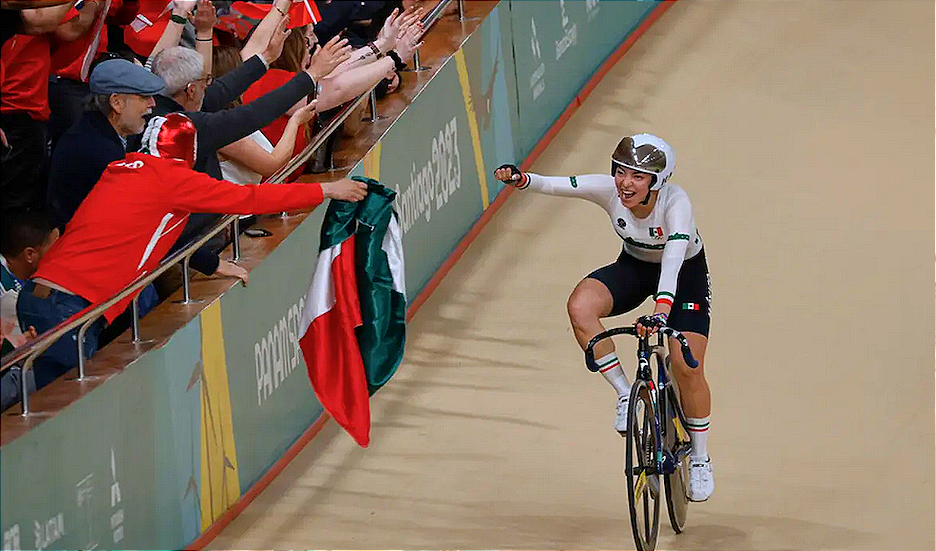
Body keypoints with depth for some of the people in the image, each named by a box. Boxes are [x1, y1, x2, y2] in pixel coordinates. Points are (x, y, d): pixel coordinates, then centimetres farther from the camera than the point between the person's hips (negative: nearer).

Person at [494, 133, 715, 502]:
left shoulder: (676, 204, -35)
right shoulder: (609, 190, -25)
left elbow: (673, 261, -48)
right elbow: (554, 185, -33)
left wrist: (661, 313, -63)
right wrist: (520, 179, -55)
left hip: (685, 271, -3)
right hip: (634, 266, 3)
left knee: (687, 367, -13)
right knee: (580, 307, -28)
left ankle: (700, 460, 12)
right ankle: (625, 394, -11)